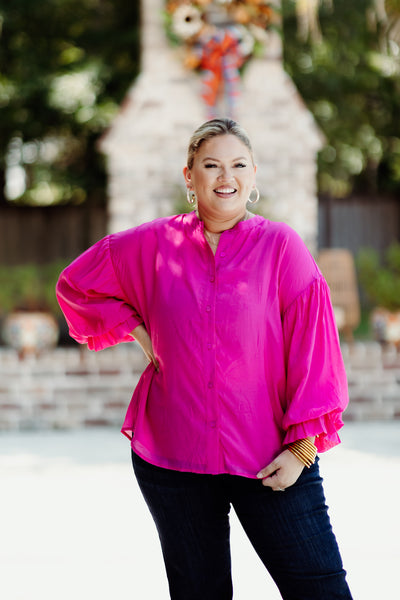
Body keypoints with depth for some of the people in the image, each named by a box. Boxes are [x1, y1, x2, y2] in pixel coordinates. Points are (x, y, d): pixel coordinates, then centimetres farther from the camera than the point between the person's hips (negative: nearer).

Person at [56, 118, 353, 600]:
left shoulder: (280, 245, -3)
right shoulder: (154, 244, 2)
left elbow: (312, 350, -5)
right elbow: (76, 284, 18)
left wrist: (302, 447, -9)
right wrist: (138, 331, 6)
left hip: (269, 460, -2)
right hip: (172, 460, 2)